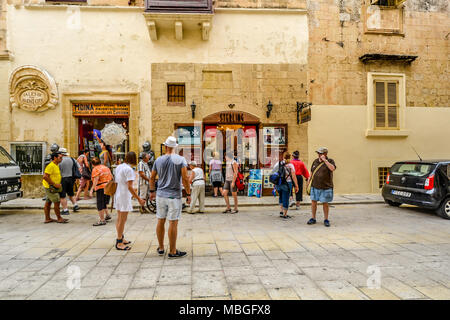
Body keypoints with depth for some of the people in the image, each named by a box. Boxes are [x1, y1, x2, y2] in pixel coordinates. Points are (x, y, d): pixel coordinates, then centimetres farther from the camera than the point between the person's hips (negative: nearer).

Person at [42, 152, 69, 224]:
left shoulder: (56, 165, 13)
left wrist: (57, 184, 14)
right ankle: (59, 218, 1)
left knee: (48, 202, 13)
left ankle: (47, 219, 20)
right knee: (57, 202, -6)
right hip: (50, 187, -10)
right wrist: (54, 184, -23)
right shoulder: (51, 166, -19)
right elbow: (45, 176, -25)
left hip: (52, 187, 10)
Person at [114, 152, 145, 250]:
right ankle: (119, 243, 6)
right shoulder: (129, 169, -18)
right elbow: (130, 187, -23)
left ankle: (121, 238, 31)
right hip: (124, 196, -9)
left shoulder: (119, 167, 8)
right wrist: (139, 199, -22)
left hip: (117, 195, 9)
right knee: (122, 220, -1)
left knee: (119, 219, 18)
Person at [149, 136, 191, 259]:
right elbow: (185, 178, -14)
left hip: (160, 195, 4)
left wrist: (152, 191, 24)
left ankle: (161, 248, 26)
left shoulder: (158, 160, 4)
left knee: (160, 221, 13)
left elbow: (152, 178, 11)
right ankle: (172, 251, 8)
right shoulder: (181, 160, -8)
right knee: (173, 223, 0)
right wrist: (188, 194, -5)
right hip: (174, 196, -4)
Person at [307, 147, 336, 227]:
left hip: (325, 187, -4)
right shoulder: (315, 161, 10)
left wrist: (324, 160, -22)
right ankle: (313, 218, 17)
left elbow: (332, 168, -25)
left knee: (325, 203, 3)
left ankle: (326, 220, 16)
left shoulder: (330, 161, -3)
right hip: (315, 186, 4)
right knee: (313, 202, 5)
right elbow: (312, 173, 17)